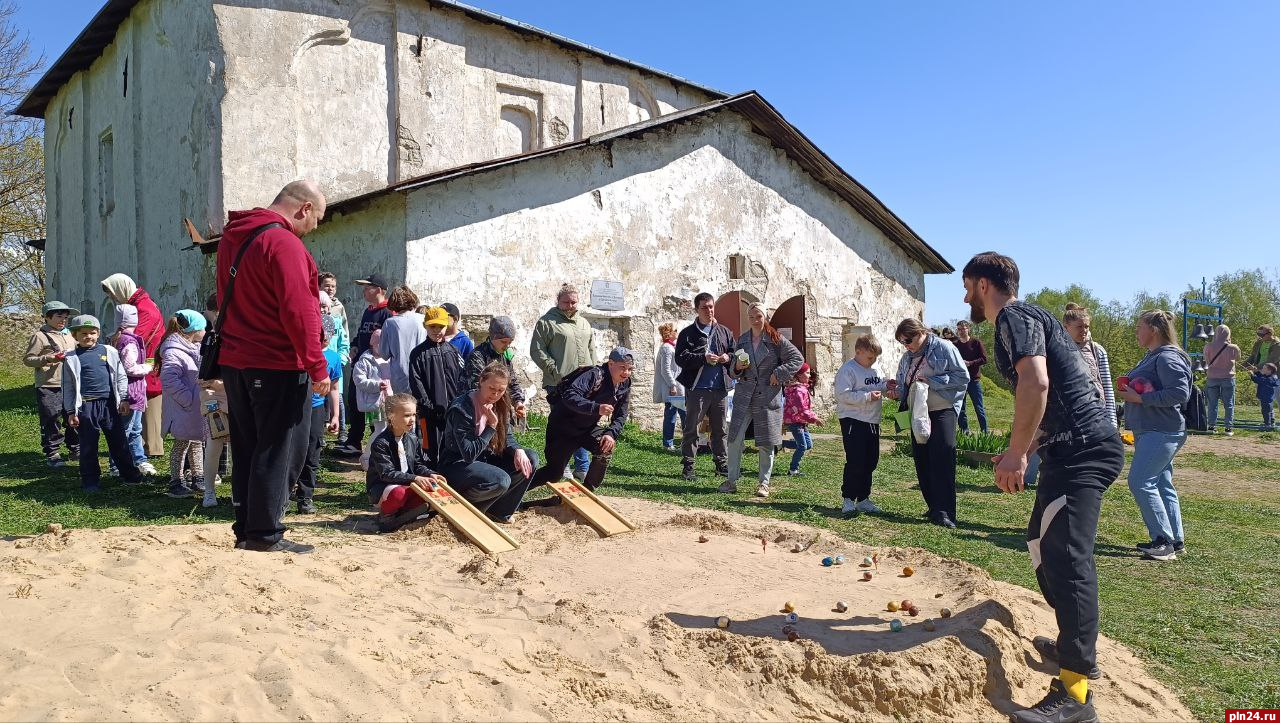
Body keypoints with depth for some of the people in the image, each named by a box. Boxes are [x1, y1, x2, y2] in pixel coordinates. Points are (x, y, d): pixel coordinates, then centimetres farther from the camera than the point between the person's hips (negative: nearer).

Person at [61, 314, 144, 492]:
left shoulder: (109, 352, 5)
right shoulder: (71, 358, 1)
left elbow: (121, 377, 10)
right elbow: (68, 387, 4)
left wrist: (124, 399, 5)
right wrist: (70, 412, 1)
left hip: (109, 403, 1)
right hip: (86, 406, -1)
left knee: (118, 441, 9)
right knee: (88, 445, 7)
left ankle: (129, 473, 21)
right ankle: (90, 480, 18)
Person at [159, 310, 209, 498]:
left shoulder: (195, 348, 12)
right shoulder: (173, 352, -20)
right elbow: (169, 380, -28)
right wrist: (188, 399, -27)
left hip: (197, 408, 9)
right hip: (183, 410, -9)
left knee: (197, 442, 16)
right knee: (181, 444, 0)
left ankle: (198, 479, 27)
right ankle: (176, 483, 11)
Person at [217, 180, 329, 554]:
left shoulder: (232, 237, 14)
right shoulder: (283, 242, -16)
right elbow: (297, 311, -22)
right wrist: (317, 366, -18)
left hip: (236, 361, 9)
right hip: (278, 367, -9)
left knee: (246, 449, 14)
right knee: (277, 452, -1)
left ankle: (246, 529, 21)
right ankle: (265, 535, 3)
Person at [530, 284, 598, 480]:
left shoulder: (584, 324, 20)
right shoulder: (547, 322, 0)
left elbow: (592, 351, 24)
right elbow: (537, 350, -6)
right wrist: (554, 370, -12)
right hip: (558, 385, -5)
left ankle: (582, 468, 12)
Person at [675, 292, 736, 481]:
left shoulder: (724, 332, 14)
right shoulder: (688, 333, 0)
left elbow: (735, 352, 19)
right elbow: (680, 358, -10)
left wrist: (728, 357, -4)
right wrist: (703, 358, -20)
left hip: (720, 387, 4)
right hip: (697, 388, -4)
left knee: (720, 429, 12)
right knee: (691, 428, 0)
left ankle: (722, 463, 23)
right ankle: (688, 466, 7)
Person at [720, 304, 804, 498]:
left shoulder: (776, 340, -2)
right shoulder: (742, 340, 10)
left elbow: (797, 359, -2)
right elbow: (733, 370, 18)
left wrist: (778, 374, -9)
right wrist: (737, 367, -5)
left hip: (768, 396, -3)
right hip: (744, 394, 3)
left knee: (766, 442, 4)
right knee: (735, 437, -3)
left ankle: (764, 483, 16)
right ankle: (731, 480, 7)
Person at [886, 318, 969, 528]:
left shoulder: (944, 348, -8)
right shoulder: (908, 357, 13)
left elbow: (962, 377, -12)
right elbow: (904, 383, 19)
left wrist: (932, 381, -19)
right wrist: (897, 392, -3)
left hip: (942, 411, -7)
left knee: (942, 460, -12)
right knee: (922, 461, 7)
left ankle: (944, 512, -11)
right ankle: (934, 508, 18)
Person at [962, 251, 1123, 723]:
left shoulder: (1014, 317, -8)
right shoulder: (1025, 318, 24)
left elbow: (1036, 382, -25)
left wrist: (1016, 452, -22)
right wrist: (1022, 450, 26)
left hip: (1081, 449, -11)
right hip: (1076, 448, 11)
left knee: (1065, 553, -17)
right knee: (1045, 543, 20)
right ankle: (1075, 646, 32)